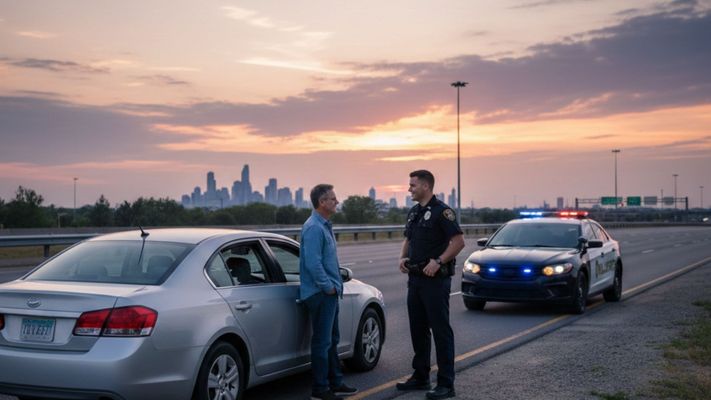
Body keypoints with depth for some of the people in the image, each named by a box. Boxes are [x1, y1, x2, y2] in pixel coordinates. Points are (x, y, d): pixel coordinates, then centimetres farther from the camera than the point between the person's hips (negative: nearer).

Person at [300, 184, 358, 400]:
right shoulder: (313, 228, -18)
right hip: (320, 293, -10)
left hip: (330, 293, 10)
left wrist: (336, 285, 14)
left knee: (331, 340, 17)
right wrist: (328, 286, -17)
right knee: (322, 341, -3)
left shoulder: (324, 226, 15)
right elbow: (313, 263, -24)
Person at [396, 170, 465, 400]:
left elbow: (458, 241, -17)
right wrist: (403, 257, 6)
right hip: (415, 278, 9)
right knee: (418, 329, 14)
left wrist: (438, 262, -22)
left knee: (440, 330, -5)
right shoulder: (413, 212, 14)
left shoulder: (441, 211, -12)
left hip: (435, 279, -9)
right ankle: (420, 377, 25)